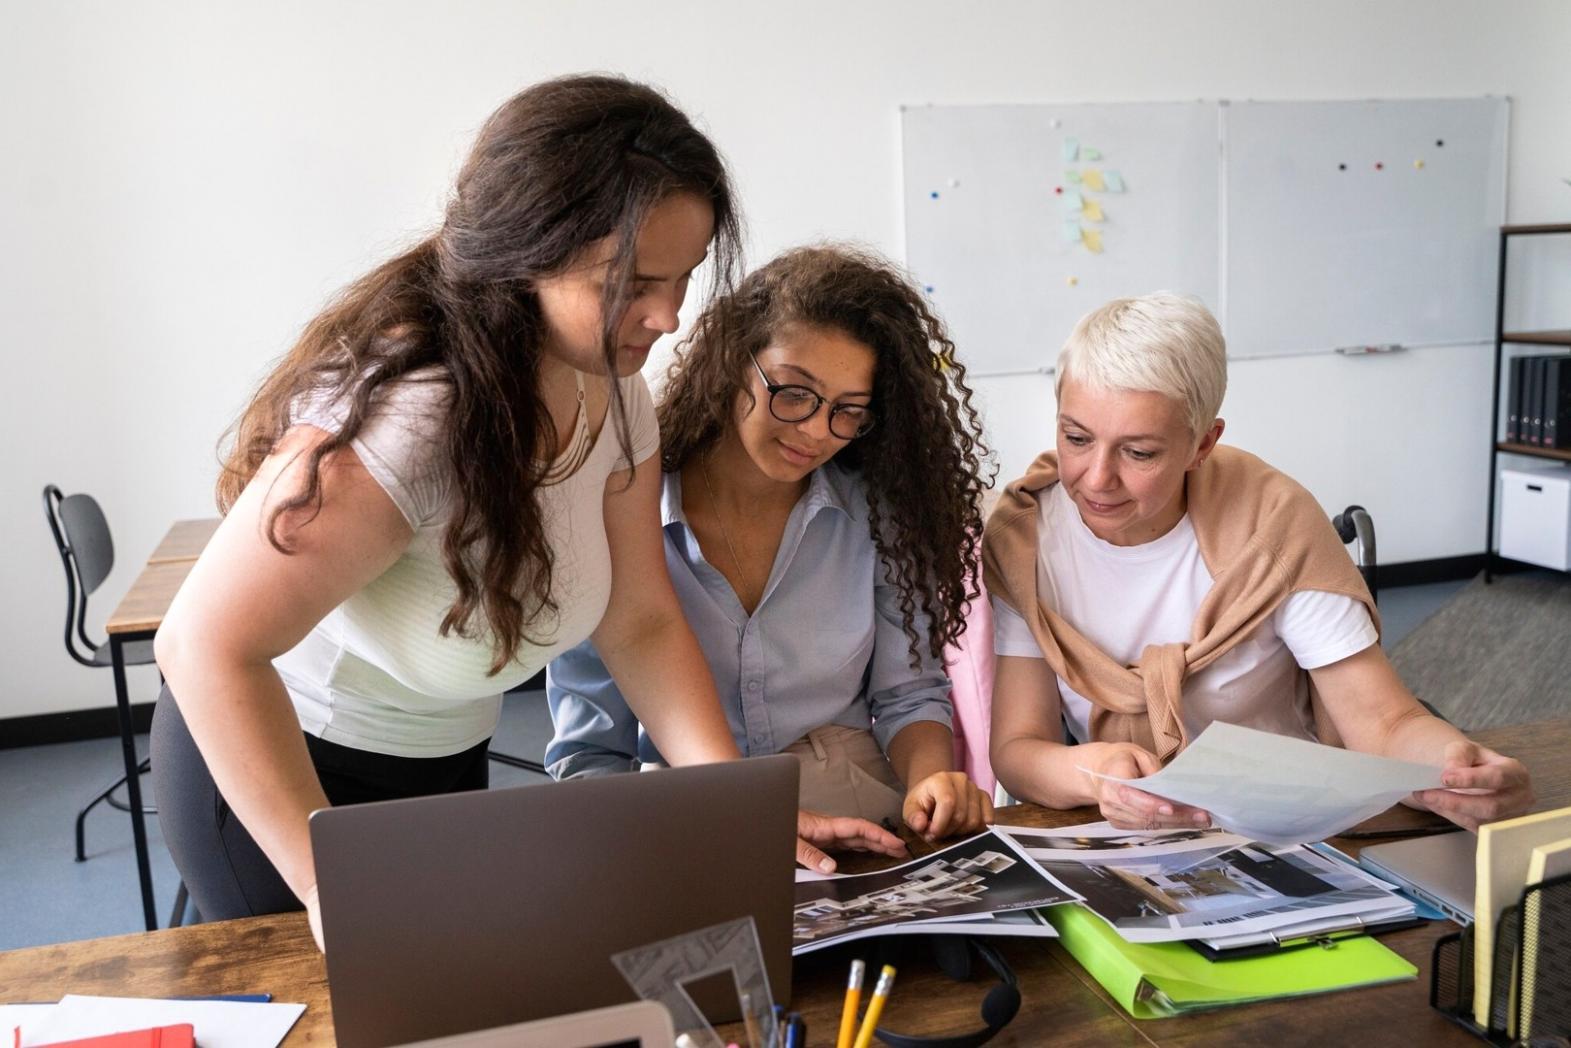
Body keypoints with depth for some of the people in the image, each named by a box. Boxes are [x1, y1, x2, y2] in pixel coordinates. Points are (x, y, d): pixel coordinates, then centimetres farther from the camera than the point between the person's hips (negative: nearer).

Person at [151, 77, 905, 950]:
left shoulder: (613, 391, -13)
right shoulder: (410, 416, -37)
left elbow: (642, 621, -9)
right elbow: (207, 645, -34)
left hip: (448, 763, 7)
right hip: (271, 763, -7)